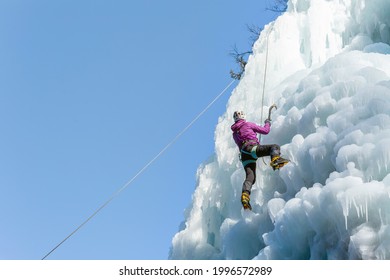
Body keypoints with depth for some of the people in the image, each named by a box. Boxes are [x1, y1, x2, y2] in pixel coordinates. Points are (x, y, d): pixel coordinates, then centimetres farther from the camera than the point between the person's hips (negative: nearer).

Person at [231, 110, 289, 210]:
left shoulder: (234, 133, 30)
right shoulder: (248, 124, 15)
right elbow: (265, 131, 17)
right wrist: (267, 123, 37)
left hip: (244, 155, 6)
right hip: (252, 148, -6)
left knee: (250, 177, -7)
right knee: (275, 147, -9)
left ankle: (245, 195, -30)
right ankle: (276, 159, -42)